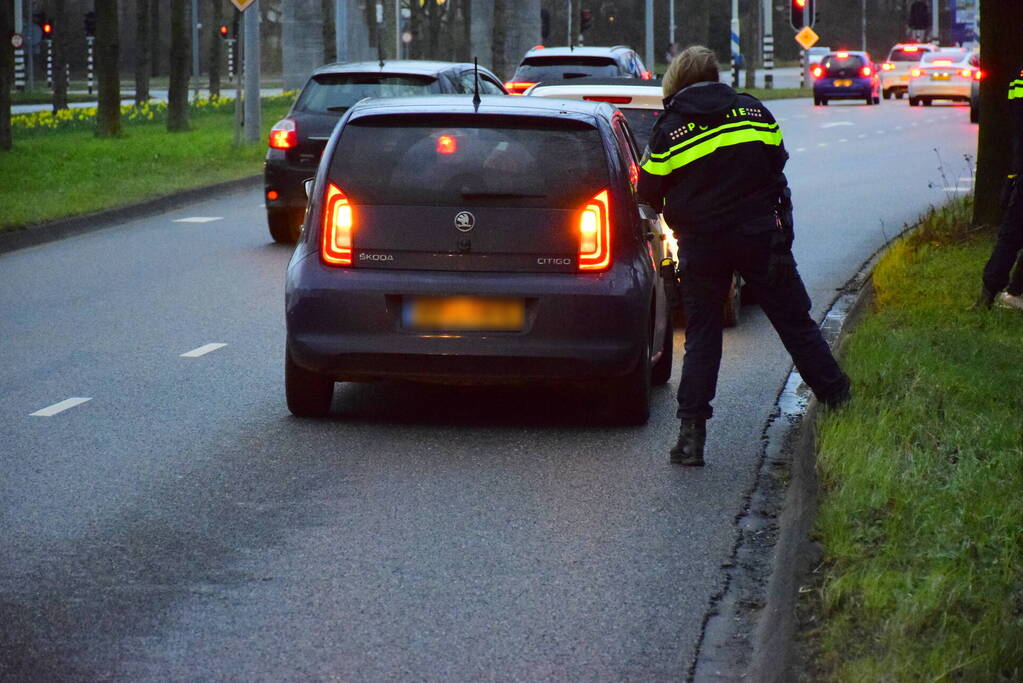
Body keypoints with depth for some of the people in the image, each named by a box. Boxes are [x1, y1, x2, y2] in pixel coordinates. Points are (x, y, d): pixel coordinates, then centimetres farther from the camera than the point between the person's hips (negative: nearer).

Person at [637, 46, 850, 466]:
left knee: (701, 336, 5)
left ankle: (692, 431, -3)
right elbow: (777, 160, 13)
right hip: (761, 237, 1)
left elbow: (649, 194, 1)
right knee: (796, 323, 9)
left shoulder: (669, 130, -3)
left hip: (702, 245, -1)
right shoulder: (752, 110, 3)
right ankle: (840, 403, 11)